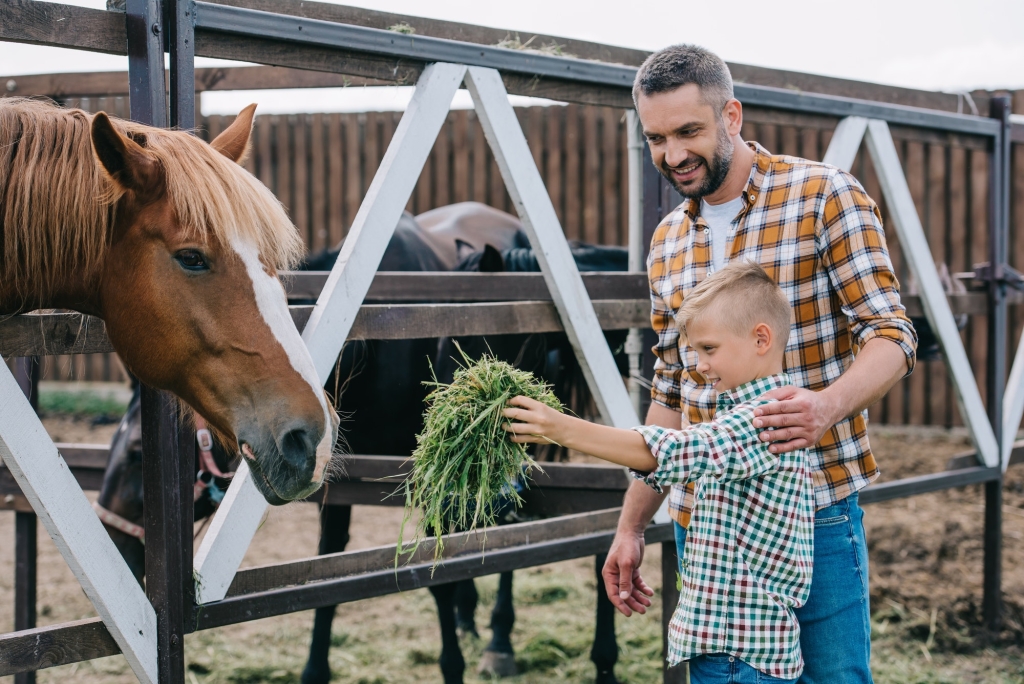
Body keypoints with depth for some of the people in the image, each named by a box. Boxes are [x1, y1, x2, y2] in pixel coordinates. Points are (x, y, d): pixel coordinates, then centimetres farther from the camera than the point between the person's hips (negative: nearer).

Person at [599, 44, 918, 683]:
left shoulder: (826, 197, -5)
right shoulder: (667, 243, 13)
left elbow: (892, 333, -10)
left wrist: (830, 403, -31)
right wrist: (631, 526, 14)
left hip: (814, 510, -5)